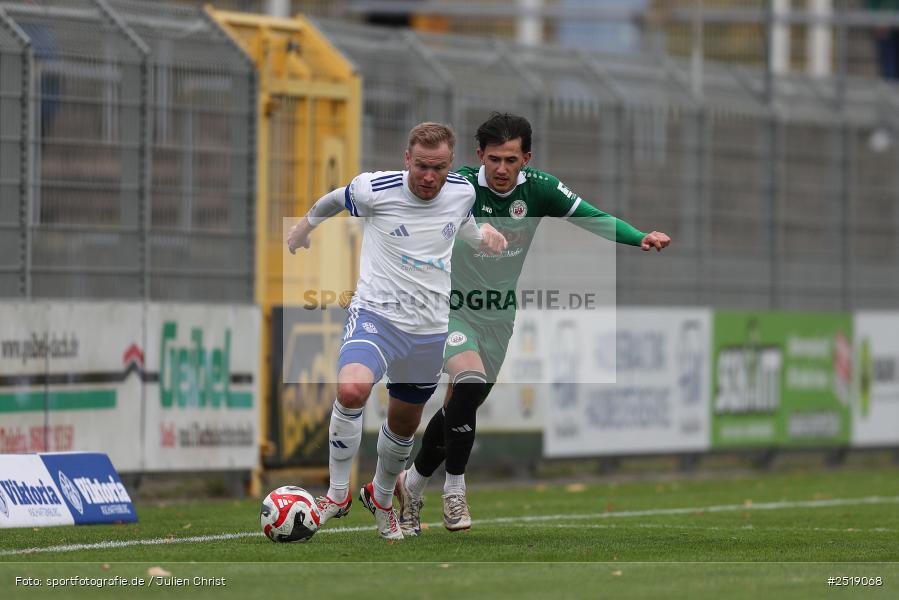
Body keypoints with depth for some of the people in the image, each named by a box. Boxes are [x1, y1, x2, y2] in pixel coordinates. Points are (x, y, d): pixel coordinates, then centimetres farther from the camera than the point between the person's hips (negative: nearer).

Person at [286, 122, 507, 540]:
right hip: (377, 315, -4)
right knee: (352, 390, -31)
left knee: (405, 423, 17)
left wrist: (482, 237, 6)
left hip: (430, 330, 4)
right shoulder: (375, 189, -12)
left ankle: (381, 497, 45)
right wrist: (306, 224, 26)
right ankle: (338, 493, -15)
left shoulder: (463, 192, -1)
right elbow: (336, 199, 11)